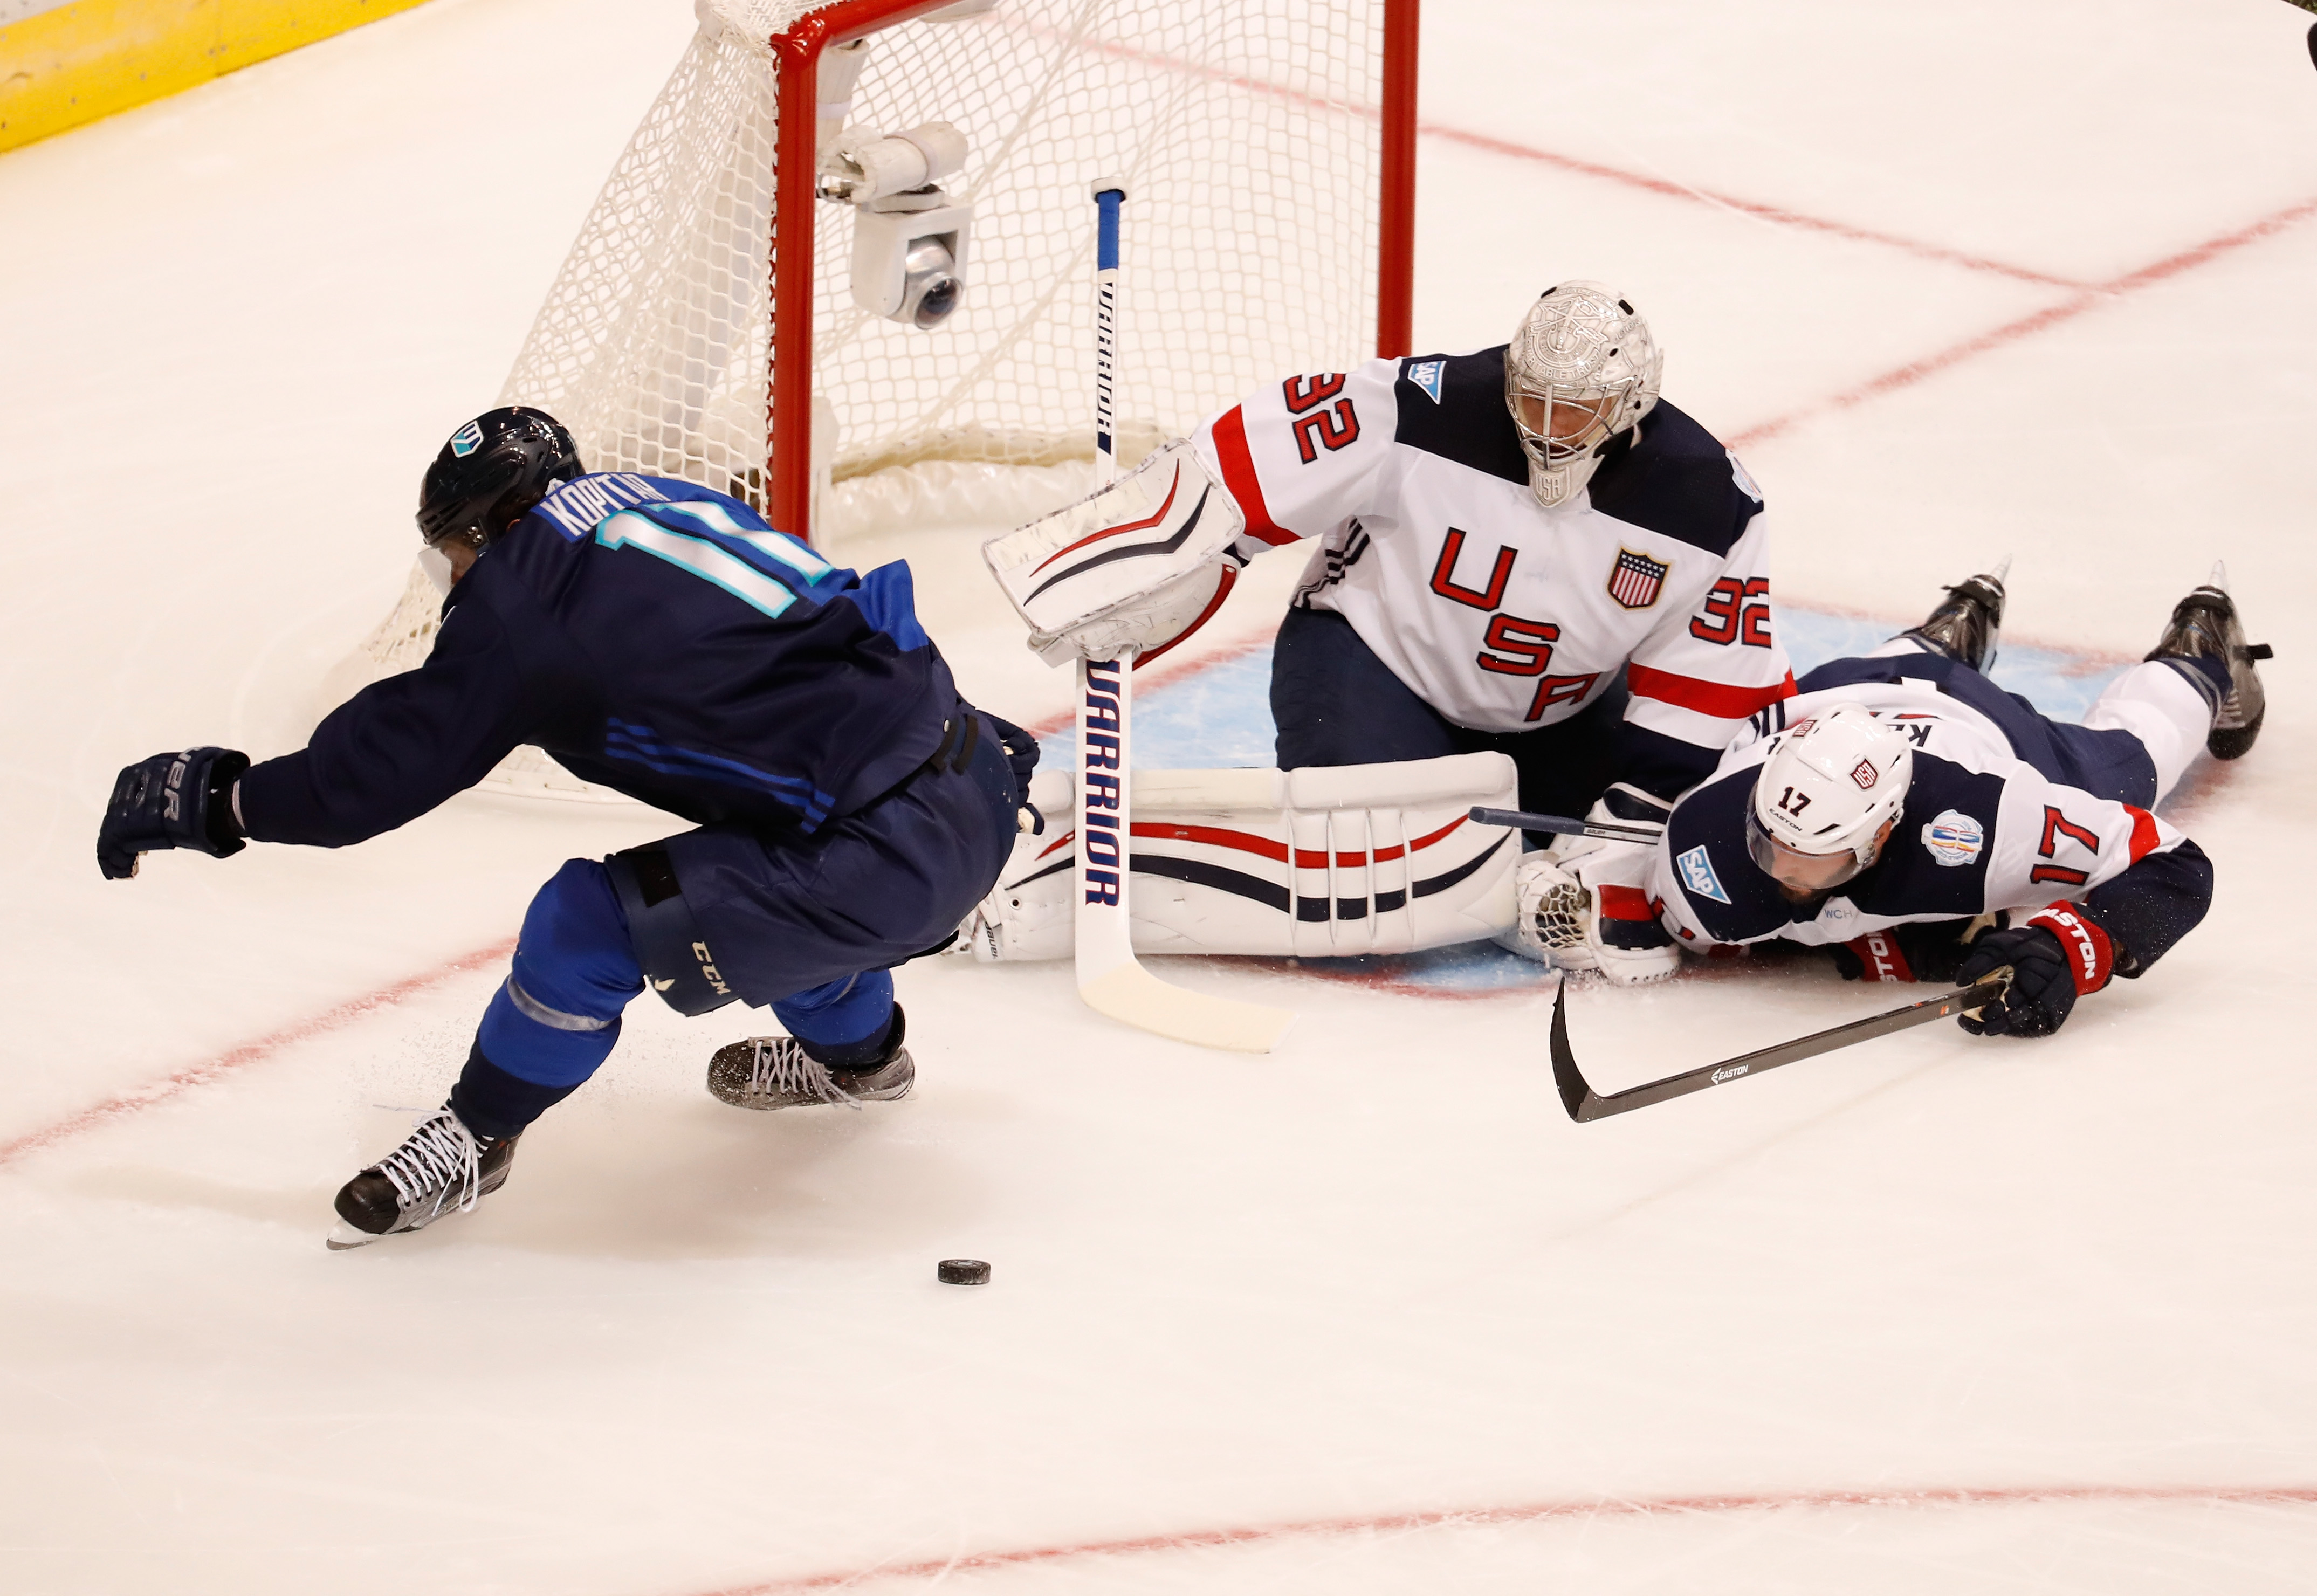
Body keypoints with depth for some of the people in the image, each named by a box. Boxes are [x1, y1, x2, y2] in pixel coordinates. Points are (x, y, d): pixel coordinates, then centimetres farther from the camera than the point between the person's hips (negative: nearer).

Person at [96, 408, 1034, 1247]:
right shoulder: (655, 503, 17)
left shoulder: (526, 590, -6)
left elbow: (397, 758, -2)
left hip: (897, 855, -9)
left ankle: (475, 1137, 13)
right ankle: (855, 1051, 54)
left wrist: (211, 800, 8)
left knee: (591, 921, -7)